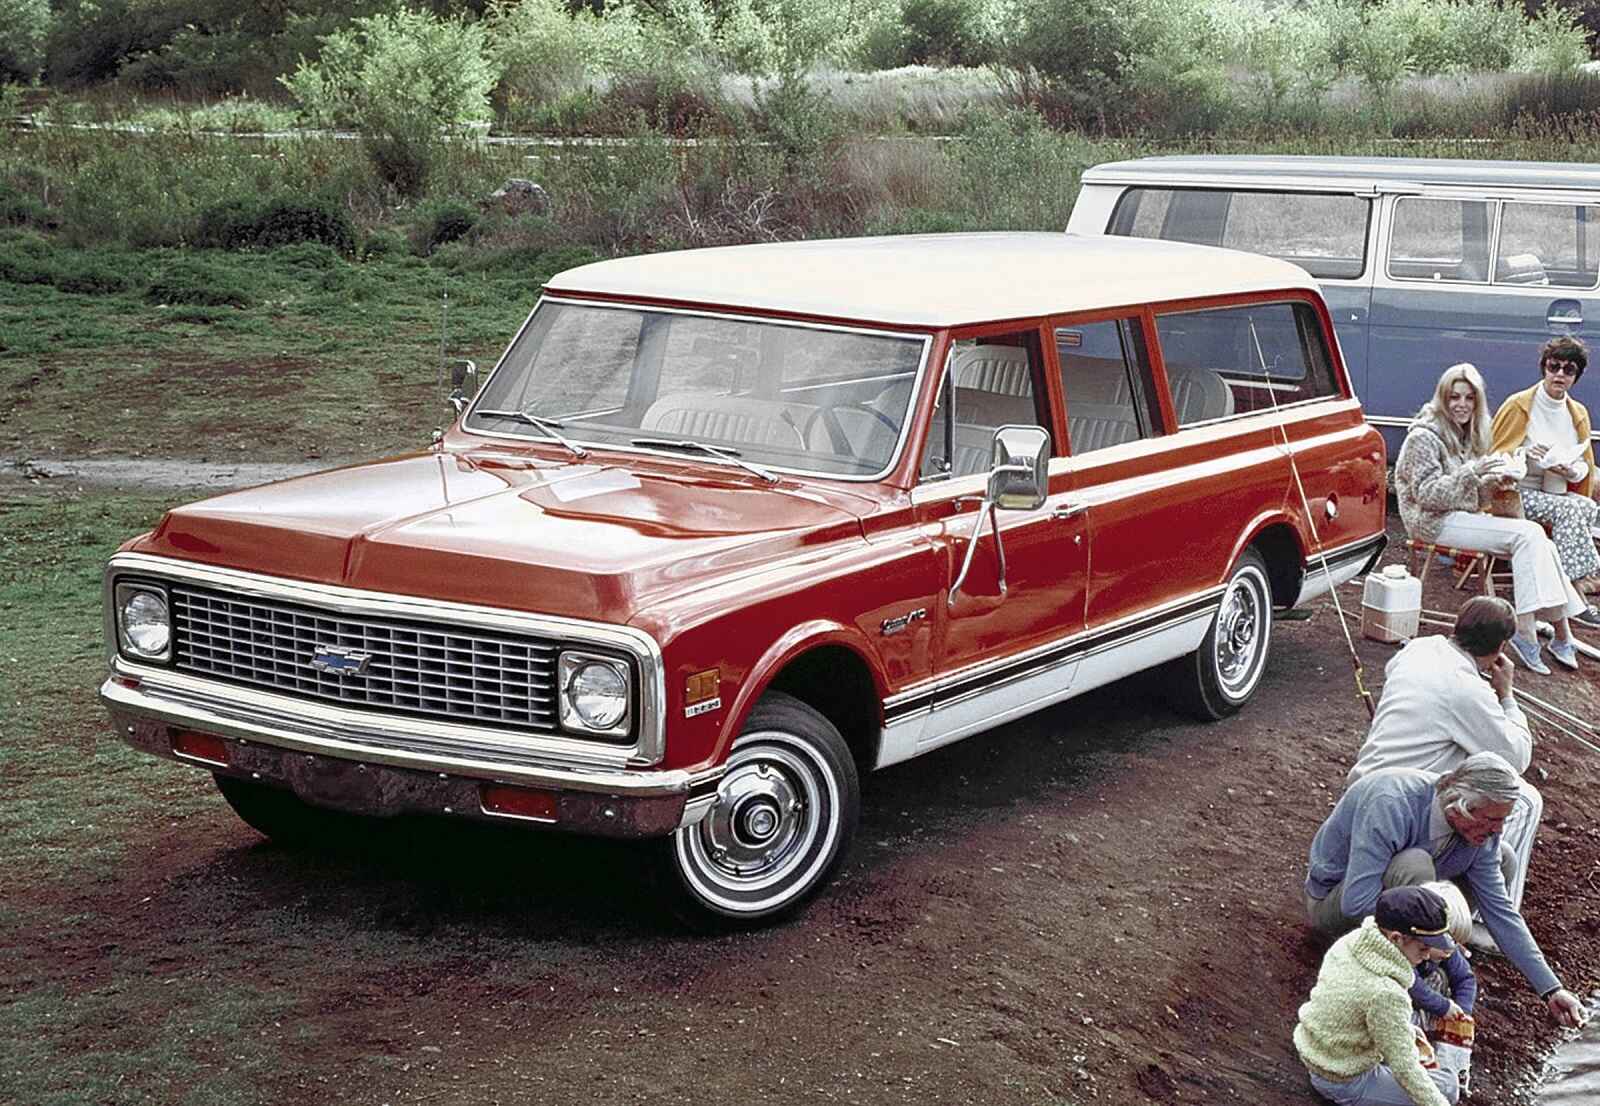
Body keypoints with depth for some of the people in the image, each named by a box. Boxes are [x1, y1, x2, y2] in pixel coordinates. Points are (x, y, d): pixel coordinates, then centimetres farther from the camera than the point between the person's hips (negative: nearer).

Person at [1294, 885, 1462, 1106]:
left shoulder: (1349, 943, -10)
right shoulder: (1385, 995, -33)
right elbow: (1405, 1068, -26)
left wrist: (1407, 1030, 15)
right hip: (1345, 1085, -8)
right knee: (1448, 1085, 0)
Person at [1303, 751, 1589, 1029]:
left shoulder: (1482, 835, -13)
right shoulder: (1391, 804, -35)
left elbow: (1499, 909, -7)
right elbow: (1356, 902, -39)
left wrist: (1551, 989, -11)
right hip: (1332, 899, -7)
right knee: (1414, 865, -37)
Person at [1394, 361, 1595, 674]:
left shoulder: (1467, 435, 16)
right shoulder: (1425, 436, -10)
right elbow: (1426, 494, -18)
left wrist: (1491, 481, -2)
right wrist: (1470, 472, -25)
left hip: (1464, 516, 8)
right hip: (1434, 522, -8)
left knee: (1539, 543, -15)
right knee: (1527, 535, -23)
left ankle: (1563, 635, -19)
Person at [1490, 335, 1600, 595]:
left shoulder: (1578, 413, 12)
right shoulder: (1519, 406, -4)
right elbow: (1493, 455, -1)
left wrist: (1571, 471, -8)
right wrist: (1526, 454, -20)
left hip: (1560, 494, 5)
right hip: (1519, 494, -5)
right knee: (1571, 509, -30)